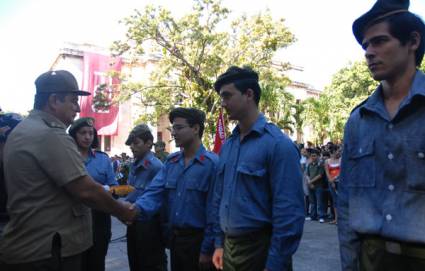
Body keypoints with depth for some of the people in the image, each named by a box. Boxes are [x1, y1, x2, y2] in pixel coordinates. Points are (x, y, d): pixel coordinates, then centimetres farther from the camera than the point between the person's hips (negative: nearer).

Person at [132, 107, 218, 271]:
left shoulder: (211, 163, -16)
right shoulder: (170, 161, 6)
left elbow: (213, 210, -16)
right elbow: (155, 192, -3)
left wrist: (207, 249, -14)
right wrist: (137, 208, -23)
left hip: (198, 239, -6)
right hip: (175, 237, 7)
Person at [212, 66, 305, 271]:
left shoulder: (278, 144, -16)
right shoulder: (227, 146, 5)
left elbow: (289, 213, -18)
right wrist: (219, 243, 10)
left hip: (261, 249, -6)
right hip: (229, 247, 7)